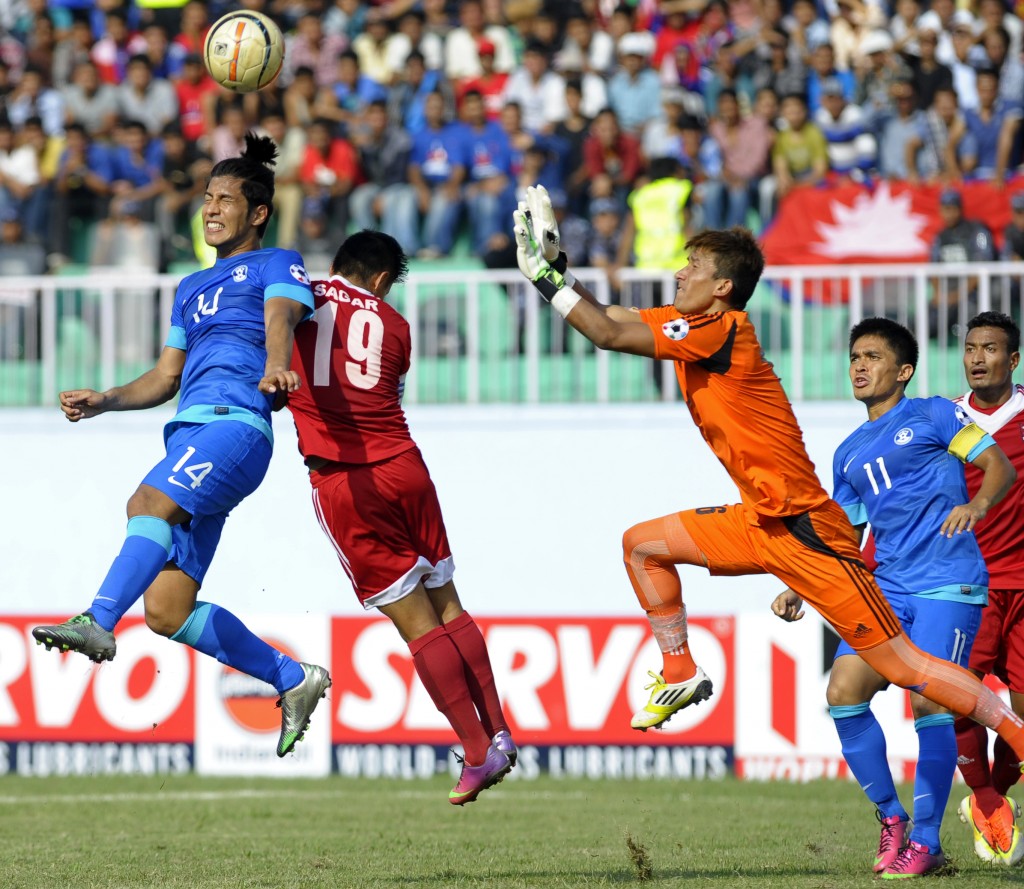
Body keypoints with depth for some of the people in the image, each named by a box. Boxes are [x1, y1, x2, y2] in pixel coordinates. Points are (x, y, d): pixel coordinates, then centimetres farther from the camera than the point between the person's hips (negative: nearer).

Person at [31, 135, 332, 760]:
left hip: (236, 423, -8)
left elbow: (280, 317, -13)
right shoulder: (193, 287, 31)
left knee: (151, 502, -35)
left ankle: (98, 624, -51)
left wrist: (274, 366, -35)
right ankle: (294, 680, 9)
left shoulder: (277, 264, 9)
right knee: (167, 611, -2)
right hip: (190, 430, 8)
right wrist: (104, 401, 16)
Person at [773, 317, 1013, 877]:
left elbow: (1000, 466, -1)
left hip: (948, 583, -6)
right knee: (843, 690, -10)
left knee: (930, 704, -14)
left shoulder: (932, 415, 4)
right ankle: (890, 817, 4)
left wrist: (978, 503, -22)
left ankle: (925, 842, -5)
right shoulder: (849, 455, 20)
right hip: (888, 588, 6)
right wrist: (799, 591, 11)